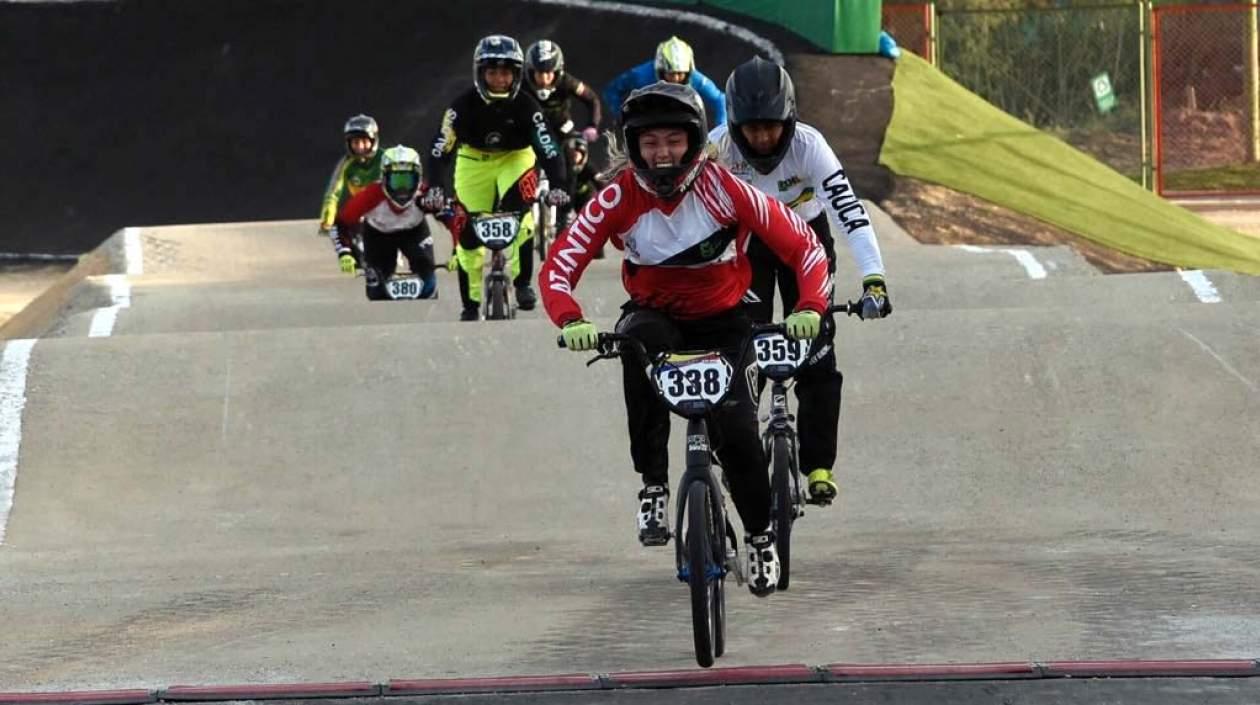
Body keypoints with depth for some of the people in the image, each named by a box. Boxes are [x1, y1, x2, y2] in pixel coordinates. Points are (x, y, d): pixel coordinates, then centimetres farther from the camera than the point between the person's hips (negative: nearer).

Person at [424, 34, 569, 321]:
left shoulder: (525, 106, -24)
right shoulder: (464, 105, -24)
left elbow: (548, 147, -30)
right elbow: (441, 148, -27)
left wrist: (557, 186, -45)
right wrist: (435, 188, -41)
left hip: (515, 159, -1)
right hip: (474, 162, 1)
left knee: (518, 214, -29)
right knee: (468, 232, -3)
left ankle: (522, 282, -15)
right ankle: (471, 304, 14)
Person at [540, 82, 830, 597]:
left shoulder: (725, 190, -21)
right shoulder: (620, 198, -19)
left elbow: (803, 245, -18)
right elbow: (559, 265, -23)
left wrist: (810, 307, -34)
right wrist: (571, 321, -43)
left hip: (721, 321, 0)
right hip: (655, 313, 0)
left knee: (736, 429, -20)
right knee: (639, 344, -37)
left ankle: (760, 534, 11)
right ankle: (653, 487, -28)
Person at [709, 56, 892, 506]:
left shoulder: (808, 145, -31)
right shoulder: (719, 147, -27)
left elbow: (849, 211, -38)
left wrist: (873, 280, -49)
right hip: (746, 241, 1)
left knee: (816, 358, -8)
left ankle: (818, 465, 3)